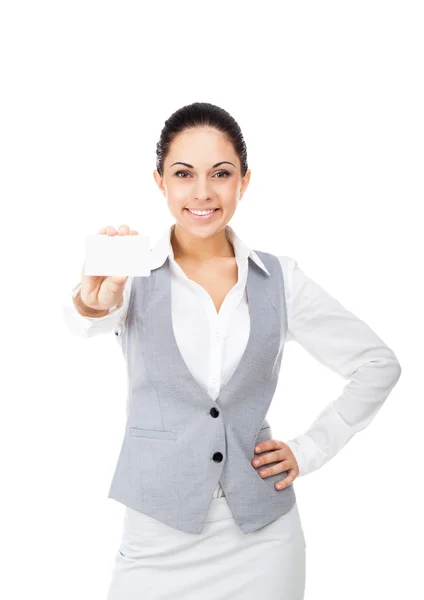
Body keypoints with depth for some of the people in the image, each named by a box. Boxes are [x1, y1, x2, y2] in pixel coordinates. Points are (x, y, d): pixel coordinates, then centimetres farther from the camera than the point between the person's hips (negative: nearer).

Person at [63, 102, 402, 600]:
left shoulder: (280, 278, 1)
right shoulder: (134, 275, -4)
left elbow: (378, 364, 9)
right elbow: (83, 323, -26)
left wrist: (311, 449, 1)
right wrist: (93, 301, -48)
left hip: (263, 535, 2)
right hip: (159, 538, -1)